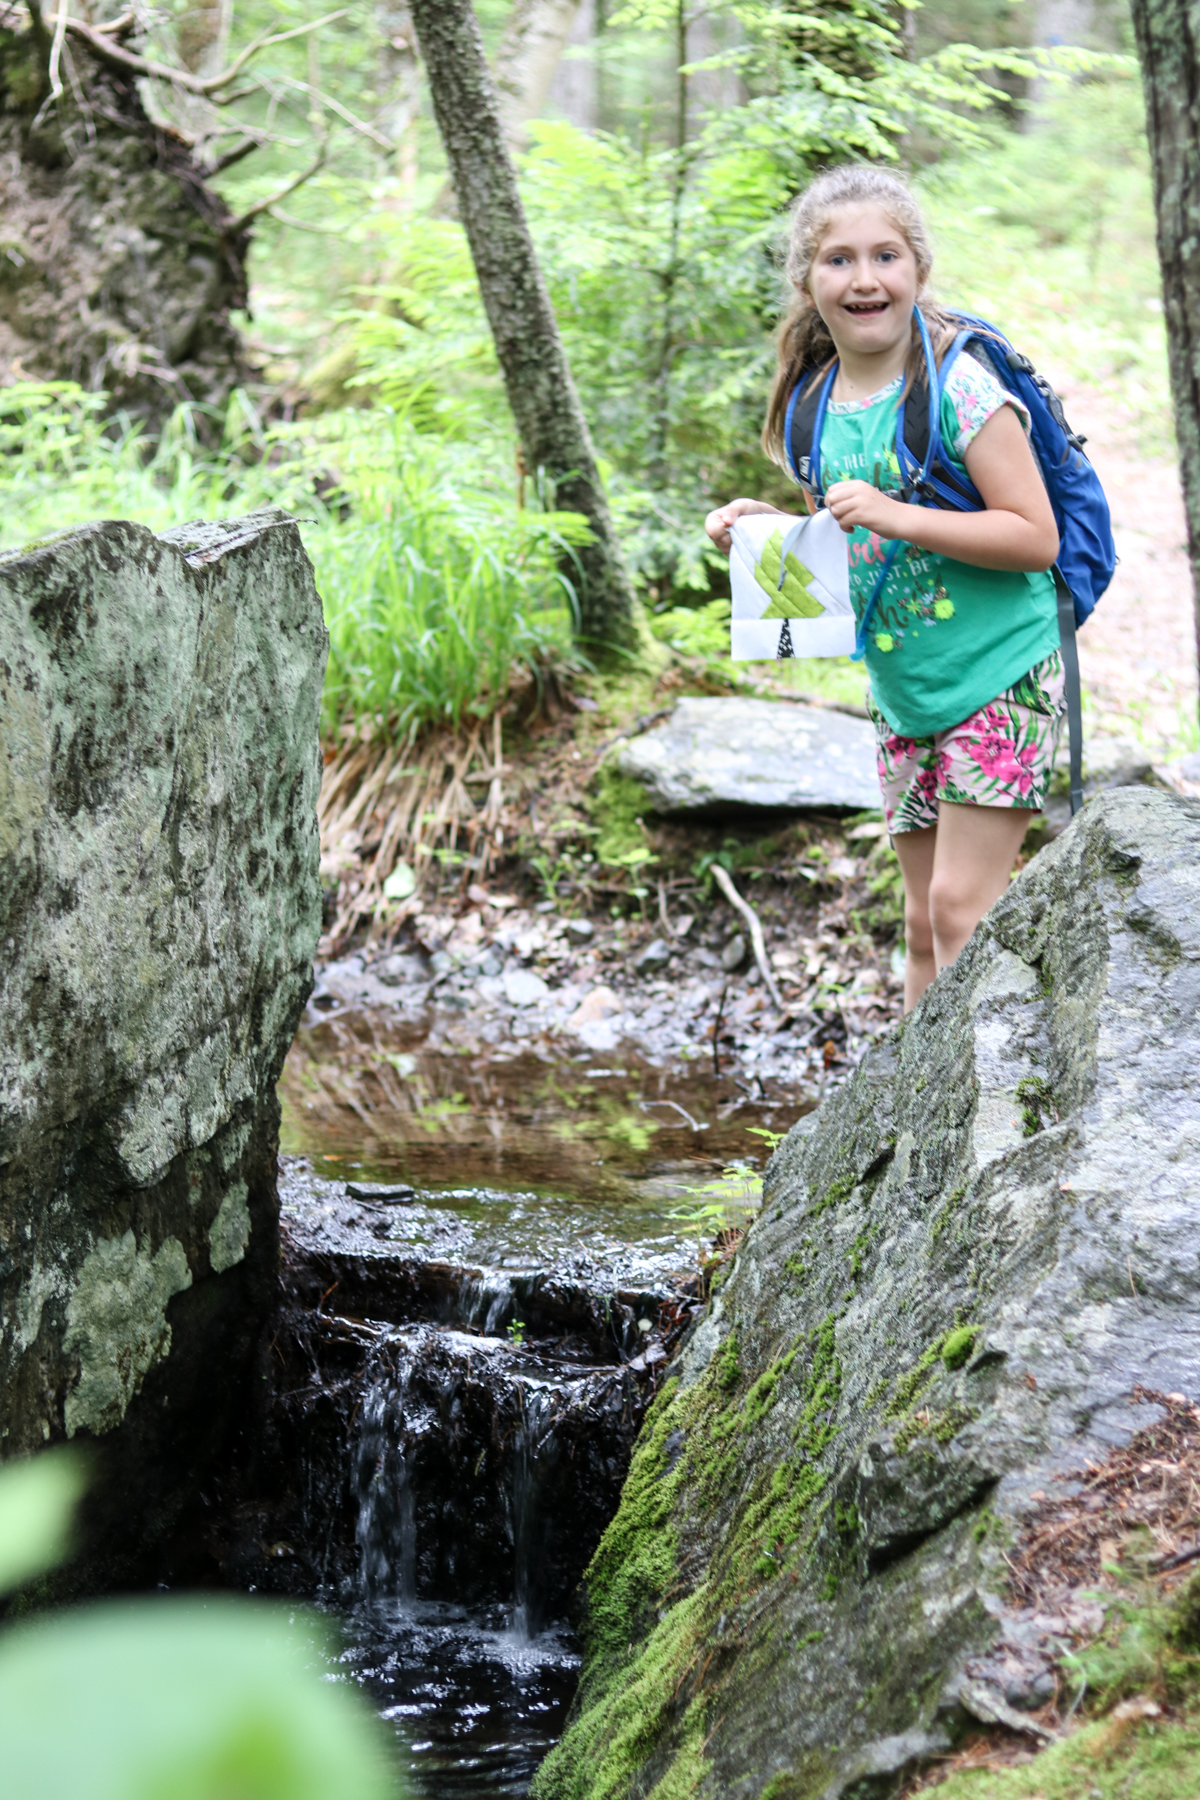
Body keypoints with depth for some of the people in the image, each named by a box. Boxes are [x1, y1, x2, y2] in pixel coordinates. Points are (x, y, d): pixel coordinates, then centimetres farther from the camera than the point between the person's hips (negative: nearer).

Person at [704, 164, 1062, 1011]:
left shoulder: (960, 387, -16)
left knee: (961, 908, -11)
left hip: (1000, 679, -7)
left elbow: (1036, 536, -19)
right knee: (926, 921, 13)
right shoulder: (815, 403, 4)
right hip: (903, 690, 7)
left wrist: (898, 516, -27)